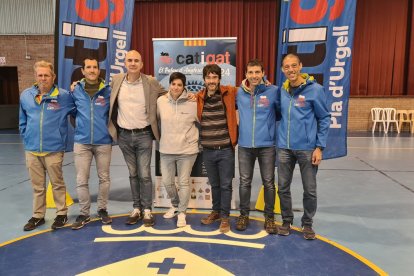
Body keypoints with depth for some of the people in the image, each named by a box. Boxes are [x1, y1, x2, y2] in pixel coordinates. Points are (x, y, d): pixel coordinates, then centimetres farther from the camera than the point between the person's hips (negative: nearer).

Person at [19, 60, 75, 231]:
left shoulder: (63, 96, -6)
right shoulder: (26, 95, 6)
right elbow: (22, 121, 15)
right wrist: (26, 138, 11)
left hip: (54, 149, -3)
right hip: (31, 149, 4)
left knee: (57, 183, 8)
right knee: (37, 186, 15)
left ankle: (61, 214, 24)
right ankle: (38, 216, 29)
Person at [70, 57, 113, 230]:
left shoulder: (108, 91, -2)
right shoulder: (76, 90, 2)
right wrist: (78, 127, 11)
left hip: (103, 142, -1)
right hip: (81, 142, 1)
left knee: (104, 178, 10)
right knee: (81, 180, 4)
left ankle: (102, 210, 27)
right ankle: (84, 214, 20)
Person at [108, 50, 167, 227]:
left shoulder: (151, 83, -4)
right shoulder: (116, 80, 1)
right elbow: (110, 101, 17)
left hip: (144, 135, -2)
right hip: (124, 135, 2)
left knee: (145, 175, 0)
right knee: (133, 174, 12)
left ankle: (147, 211, 14)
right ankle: (136, 209, 23)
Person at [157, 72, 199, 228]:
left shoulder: (193, 103, -10)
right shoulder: (161, 101, -3)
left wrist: (193, 136, 5)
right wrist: (165, 136, 12)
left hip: (187, 150, -3)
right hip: (166, 150, 3)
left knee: (184, 182, 7)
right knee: (167, 182, 14)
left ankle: (182, 212, 26)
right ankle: (175, 205, 40)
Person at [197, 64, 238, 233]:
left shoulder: (229, 93, -4)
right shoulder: (198, 98, 1)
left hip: (226, 149, -2)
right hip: (207, 151, 2)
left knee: (226, 185, 7)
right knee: (214, 184, 17)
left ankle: (224, 217, 21)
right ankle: (216, 211, 36)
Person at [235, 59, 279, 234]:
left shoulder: (273, 91, -7)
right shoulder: (239, 92, 2)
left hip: (267, 145, -2)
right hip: (245, 145, 2)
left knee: (269, 183, 8)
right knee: (244, 182, 12)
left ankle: (269, 217, 25)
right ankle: (244, 214, 28)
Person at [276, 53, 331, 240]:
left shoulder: (315, 89, -7)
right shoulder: (281, 90, 5)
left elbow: (324, 119, -3)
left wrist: (320, 146, -9)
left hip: (307, 148, -3)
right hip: (284, 147, 3)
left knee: (310, 190, 8)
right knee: (283, 188, 11)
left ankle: (307, 223, 28)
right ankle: (287, 221, 30)